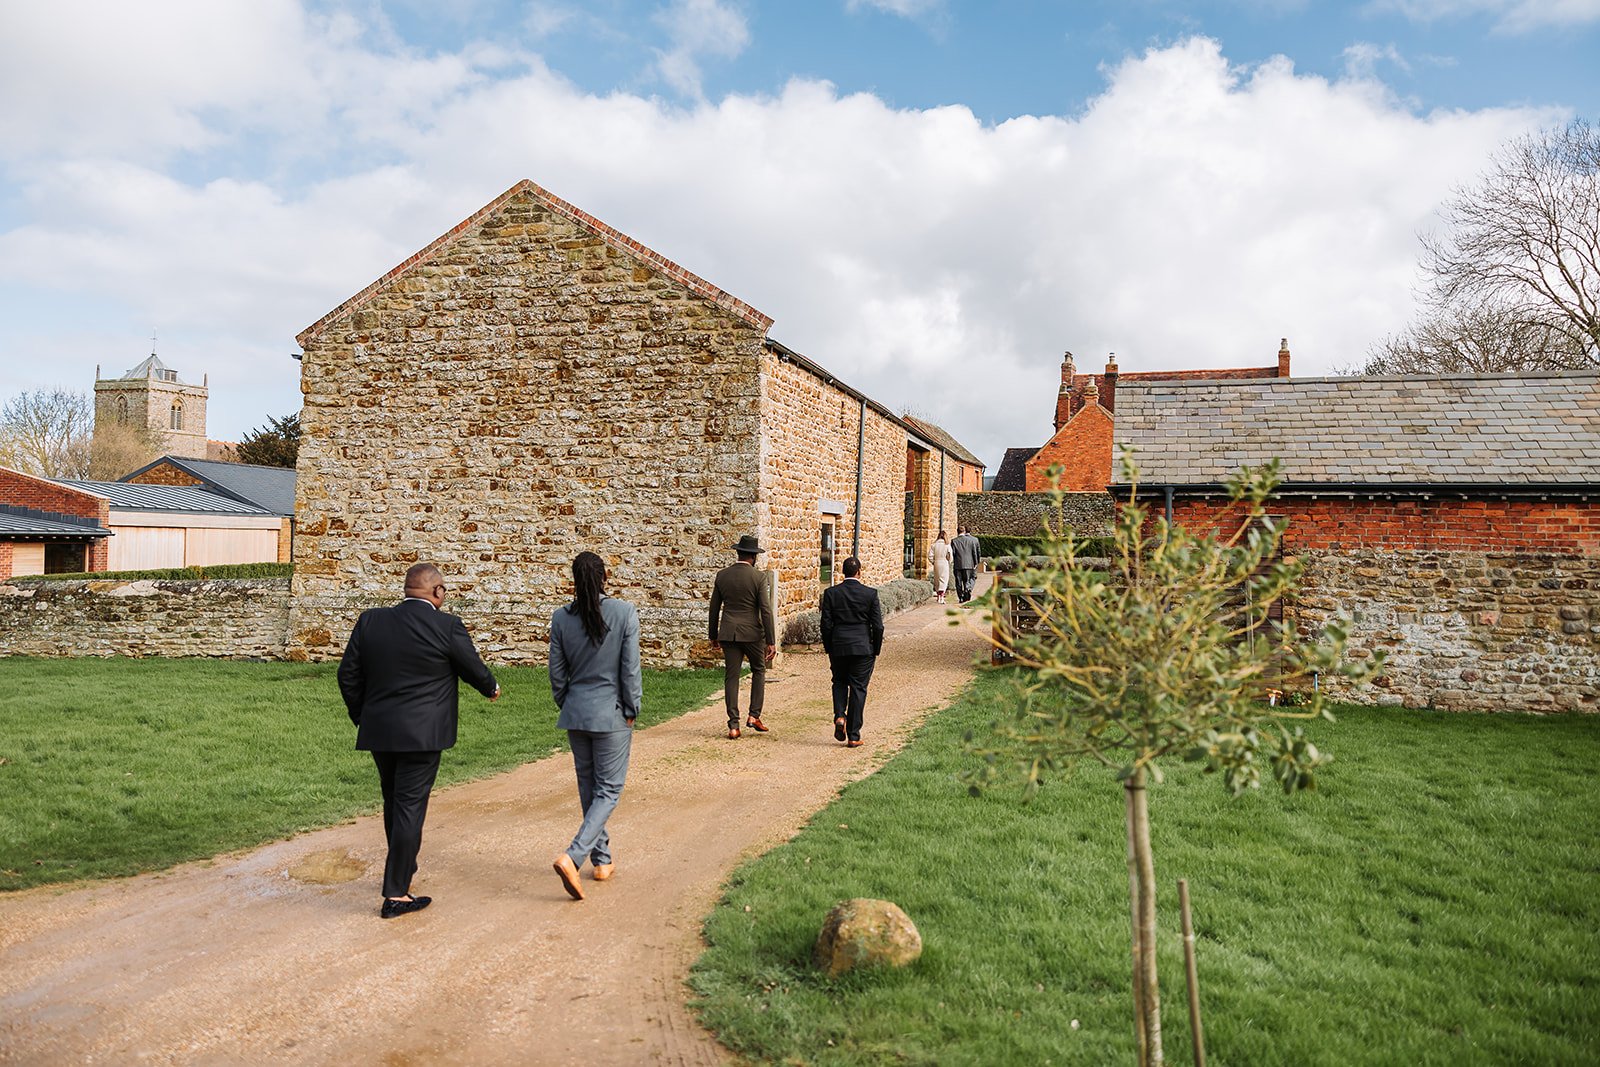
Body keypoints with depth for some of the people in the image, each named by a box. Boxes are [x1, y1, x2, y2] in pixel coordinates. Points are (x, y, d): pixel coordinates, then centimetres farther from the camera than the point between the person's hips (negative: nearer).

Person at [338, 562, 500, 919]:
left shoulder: (370, 621, 3)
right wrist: (492, 688, 22)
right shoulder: (447, 627, -11)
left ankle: (403, 868, 39)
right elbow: (474, 670, 0)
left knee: (394, 803, 20)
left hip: (378, 731, 6)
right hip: (421, 735, -5)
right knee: (410, 807, 0)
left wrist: (361, 716, 18)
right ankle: (395, 895, 4)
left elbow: (348, 674, 6)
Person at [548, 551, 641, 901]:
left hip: (576, 713, 4)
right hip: (611, 714, -4)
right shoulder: (624, 612, -12)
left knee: (589, 789, 17)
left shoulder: (561, 617, -3)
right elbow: (630, 669, -11)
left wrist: (566, 708, 16)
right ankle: (573, 856, -13)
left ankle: (602, 861, 27)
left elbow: (557, 672, 3)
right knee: (609, 790, 4)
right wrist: (631, 713, 0)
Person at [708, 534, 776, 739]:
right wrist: (771, 642, -7)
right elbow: (765, 610, -10)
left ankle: (733, 726, 4)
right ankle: (754, 715, 11)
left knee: (731, 677, 6)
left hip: (728, 632, 3)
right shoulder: (757, 577, -8)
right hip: (751, 633, -3)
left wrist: (713, 636, 18)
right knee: (758, 670, 18)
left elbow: (714, 607, 8)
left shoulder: (722, 575, 3)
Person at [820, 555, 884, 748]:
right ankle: (853, 736, 6)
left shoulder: (830, 593, -2)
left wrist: (829, 650, 10)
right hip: (863, 648, -1)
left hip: (838, 647, 1)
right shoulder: (870, 593, -4)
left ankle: (840, 716, 0)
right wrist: (875, 651, 8)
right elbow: (878, 626, -4)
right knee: (858, 689, 5)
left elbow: (826, 625, -1)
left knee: (839, 682, 23)